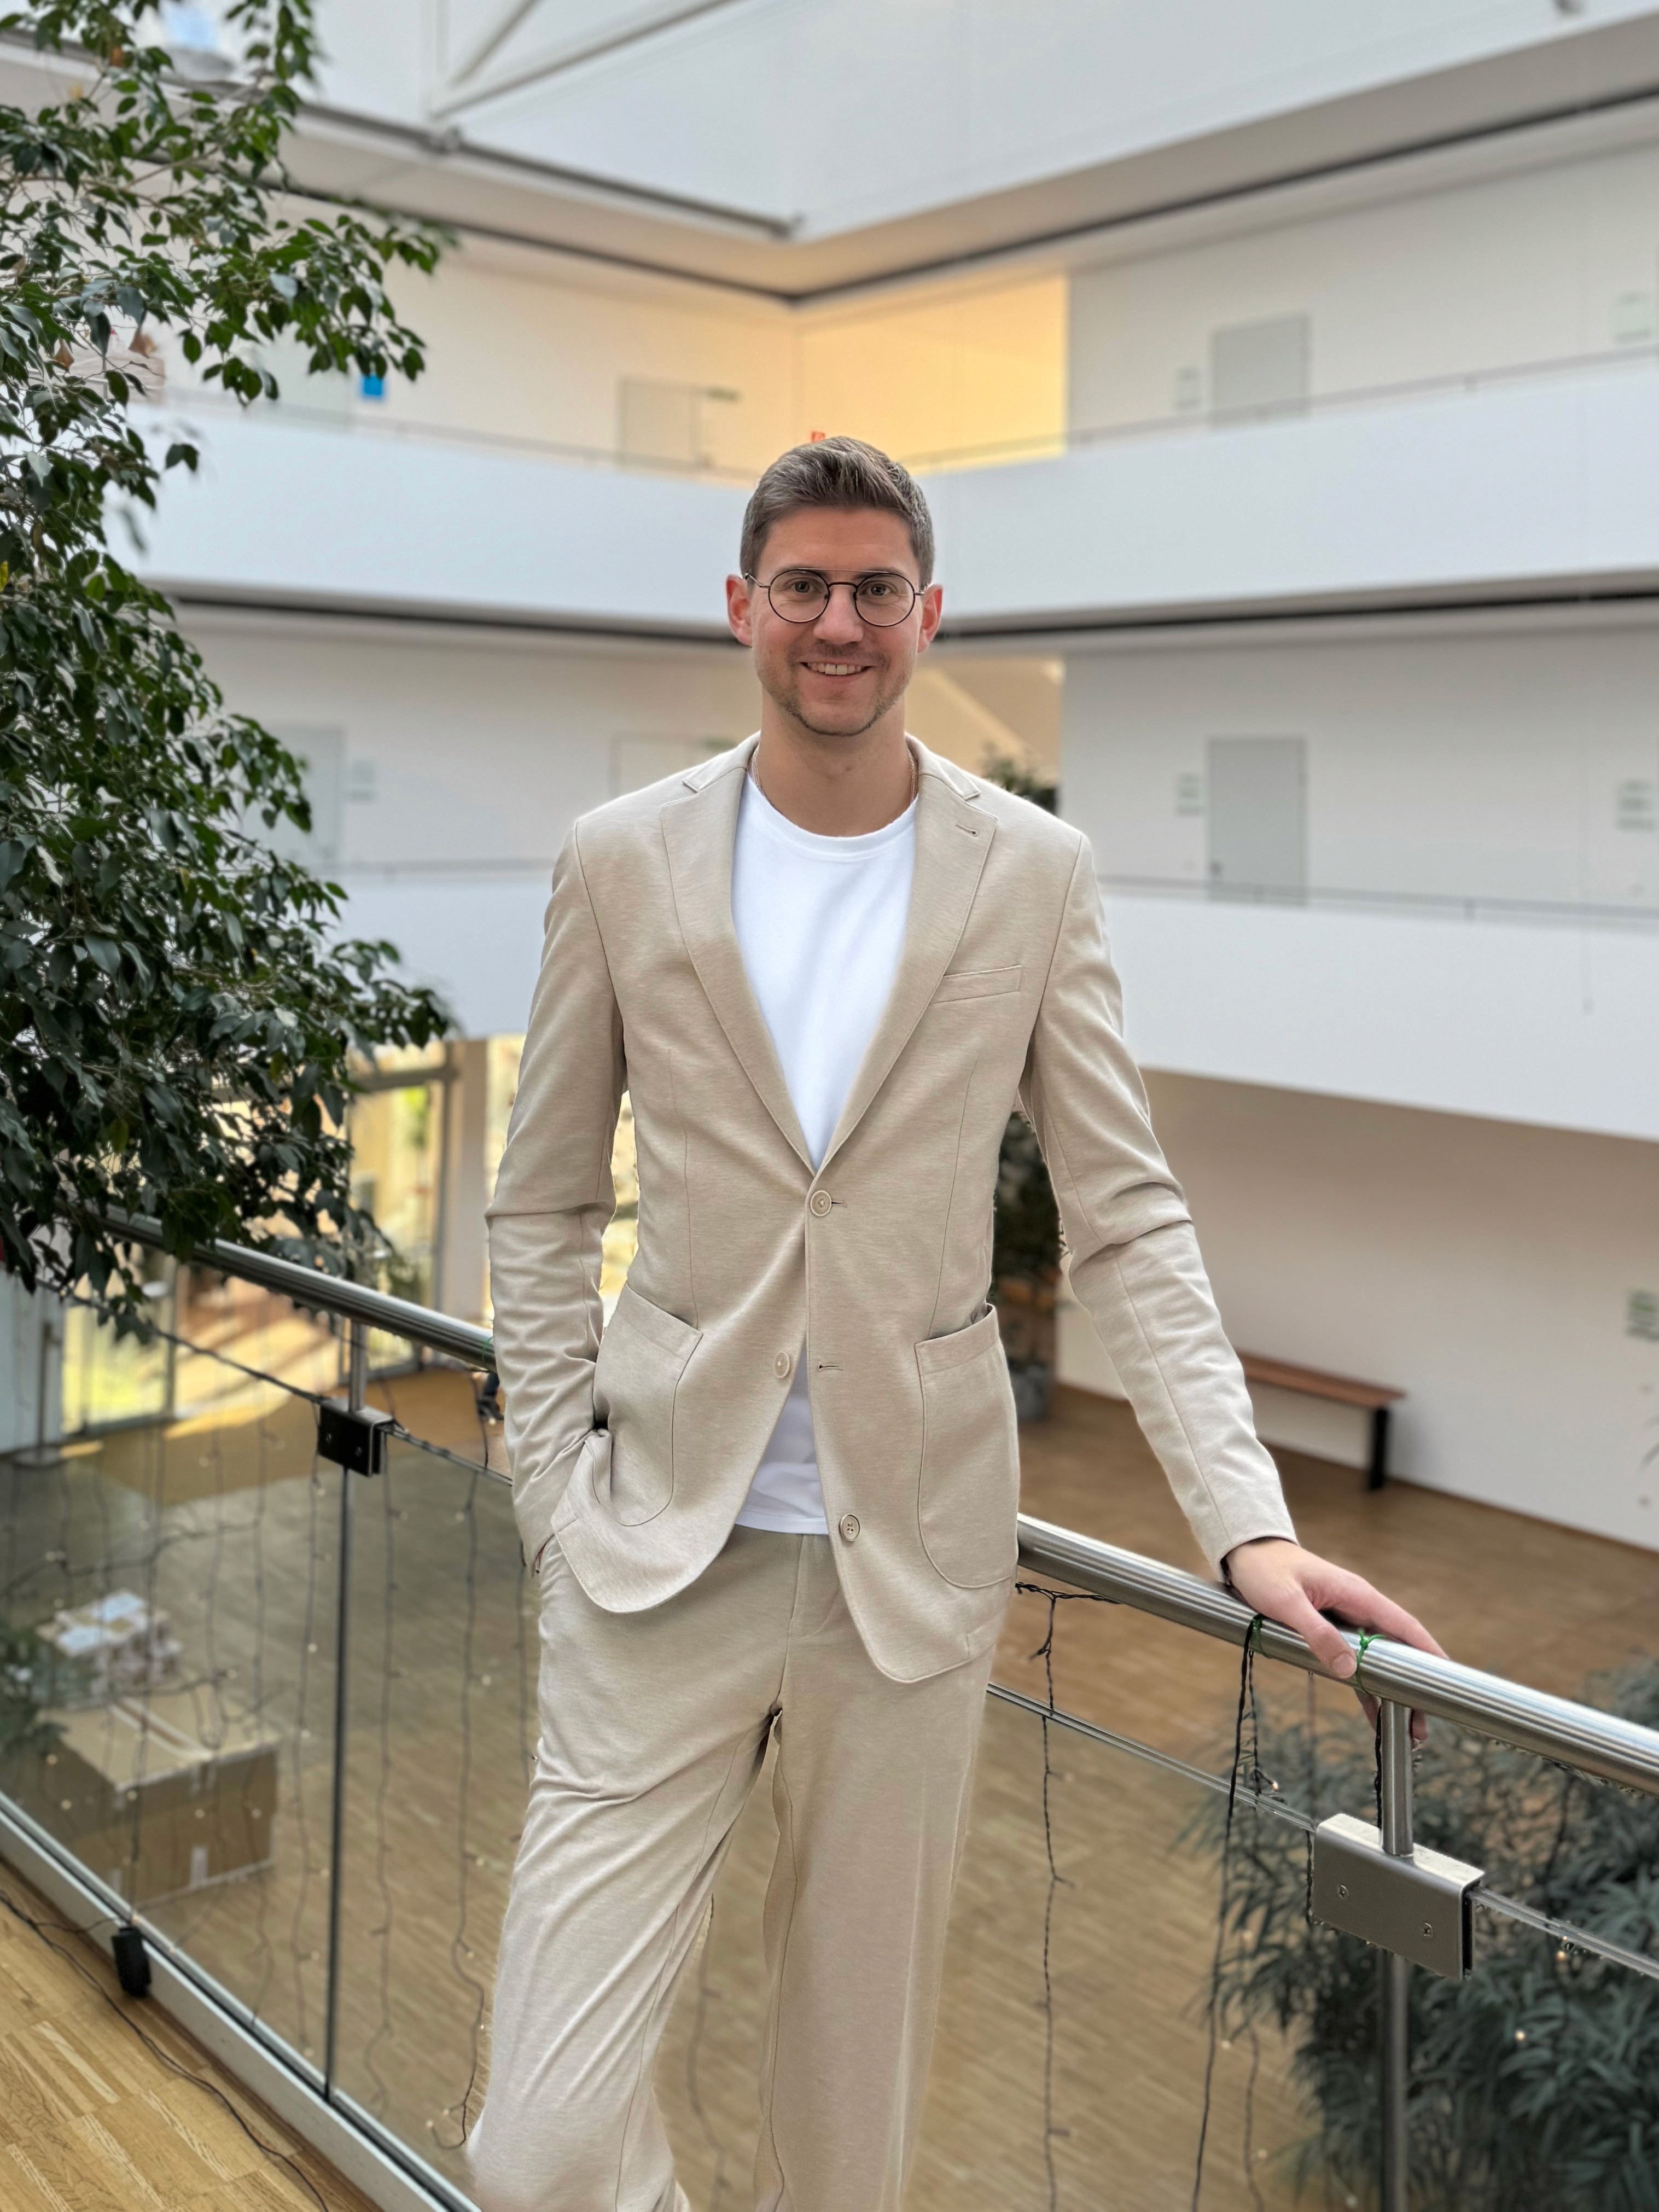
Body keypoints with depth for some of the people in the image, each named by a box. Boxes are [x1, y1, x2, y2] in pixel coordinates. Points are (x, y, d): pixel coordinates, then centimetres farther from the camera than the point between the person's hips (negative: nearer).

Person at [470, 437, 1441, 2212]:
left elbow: (1128, 1219, 0)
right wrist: (558, 1496, 0)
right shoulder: (621, 861, 1)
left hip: (912, 1550, 0)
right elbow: (543, 1208, 7)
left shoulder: (1034, 874, 0)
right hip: (662, 1548, 0)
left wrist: (1248, 1523, -10)